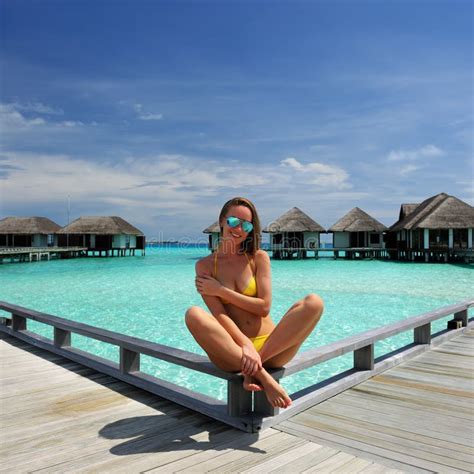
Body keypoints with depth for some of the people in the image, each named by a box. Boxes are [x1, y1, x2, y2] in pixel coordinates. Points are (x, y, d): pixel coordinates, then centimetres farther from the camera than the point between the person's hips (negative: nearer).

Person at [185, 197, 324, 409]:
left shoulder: (259, 258, 8)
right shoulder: (205, 265, 5)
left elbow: (264, 307, -3)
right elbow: (219, 314, -7)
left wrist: (220, 290, -5)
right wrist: (245, 345, -22)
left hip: (270, 346, 2)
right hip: (232, 352, -1)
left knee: (314, 302, -22)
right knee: (193, 314, -29)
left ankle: (251, 369, -21)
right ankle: (261, 375, -27)